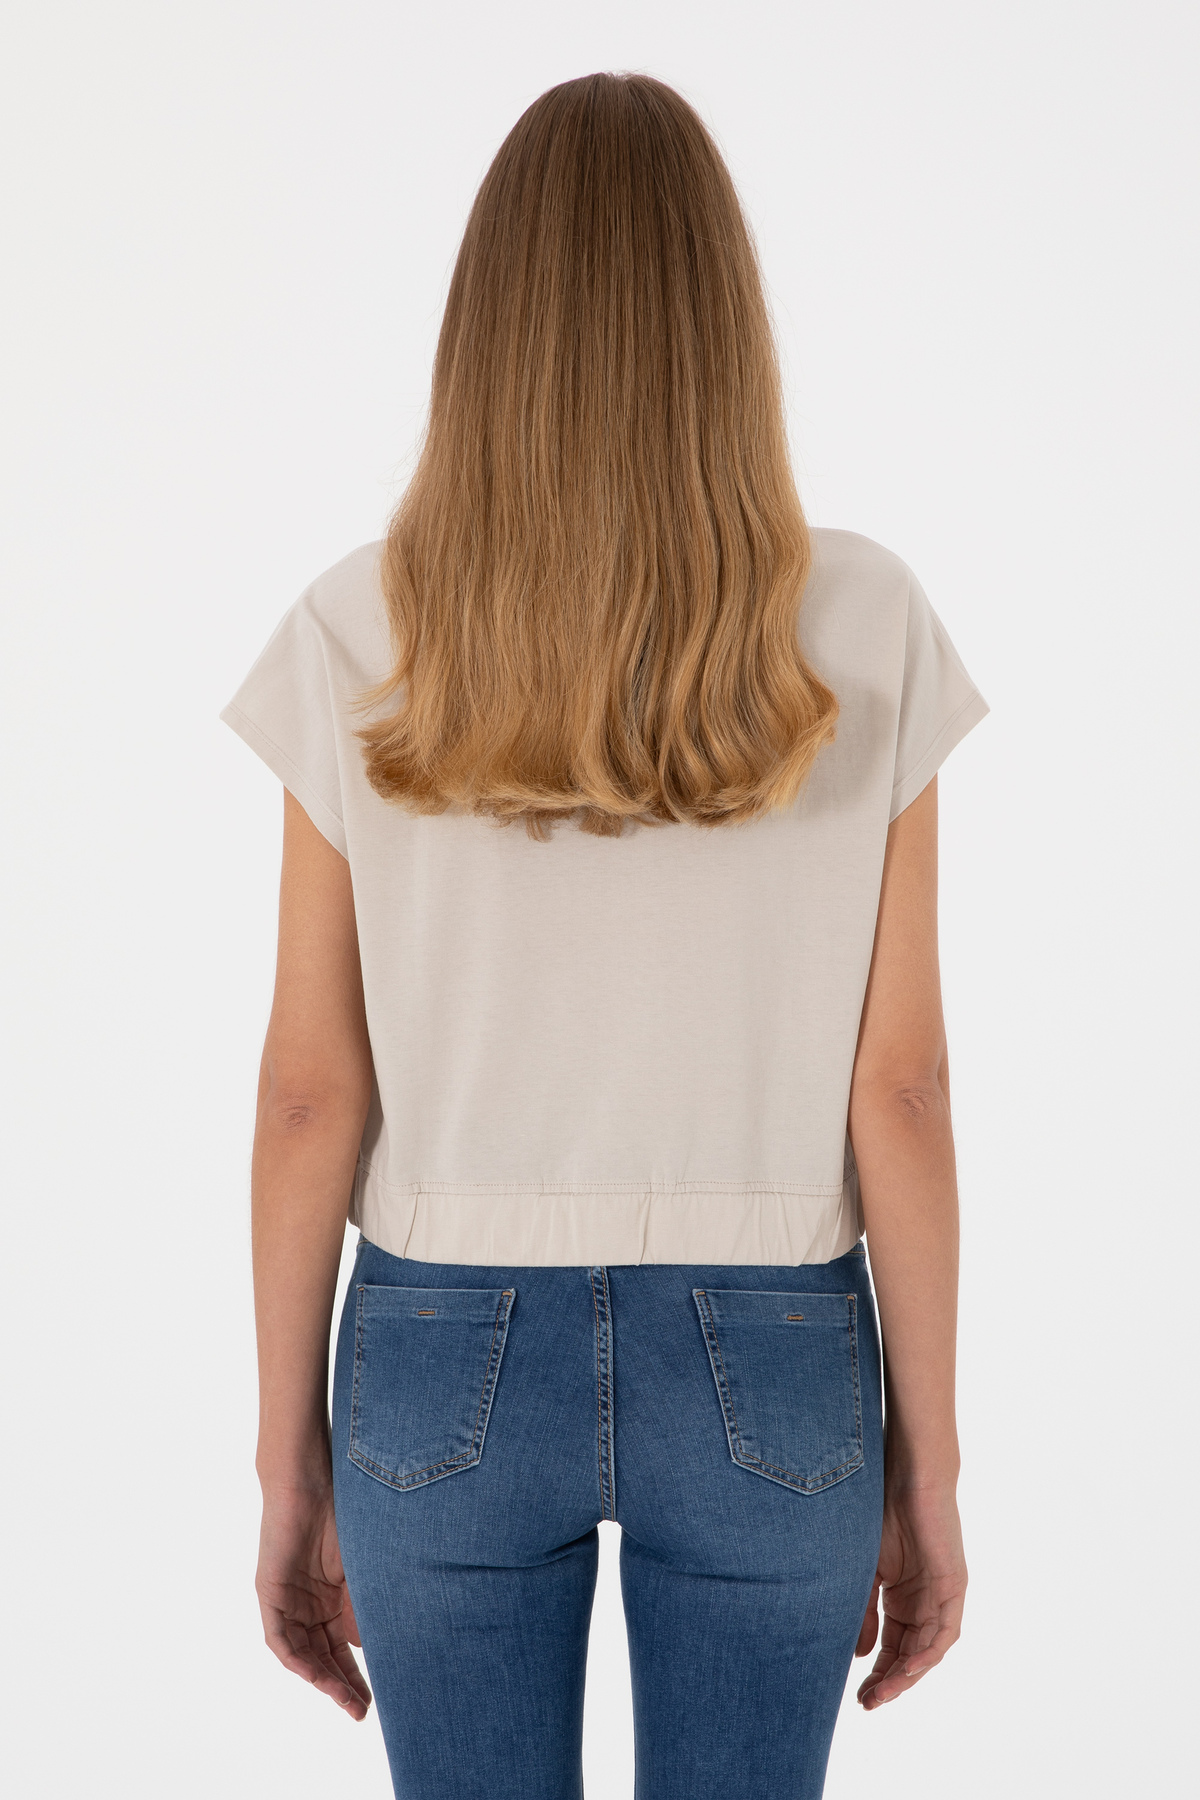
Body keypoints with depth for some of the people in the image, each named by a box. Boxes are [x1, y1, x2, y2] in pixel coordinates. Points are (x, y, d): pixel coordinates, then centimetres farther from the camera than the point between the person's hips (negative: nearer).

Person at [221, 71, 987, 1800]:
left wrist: (293, 1468, 5)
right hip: (768, 1368, 0)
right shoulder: (861, 630, -10)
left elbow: (311, 1094, -6)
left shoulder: (362, 637, -9)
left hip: (450, 1354, 0)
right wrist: (924, 1468, 3)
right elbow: (898, 1090, -8)